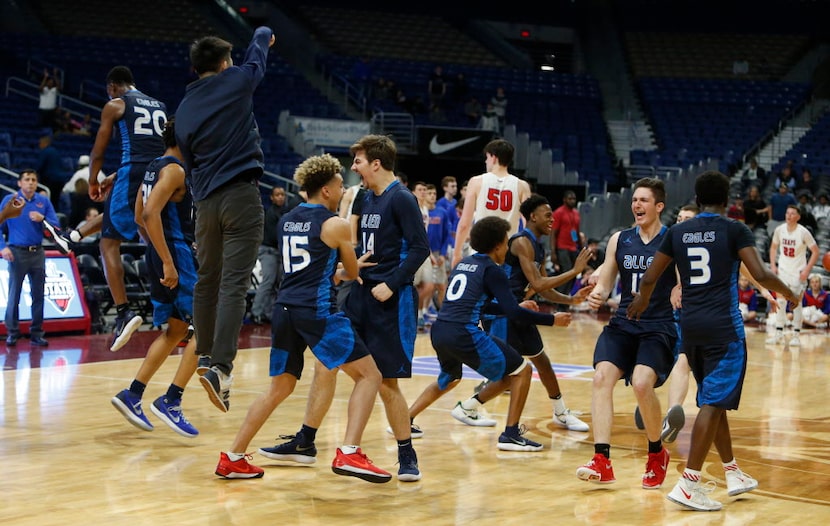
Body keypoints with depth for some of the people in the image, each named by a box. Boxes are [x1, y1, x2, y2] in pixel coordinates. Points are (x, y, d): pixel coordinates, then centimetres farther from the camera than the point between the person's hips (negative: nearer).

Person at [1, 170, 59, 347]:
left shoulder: (44, 201, 7)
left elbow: (55, 225, 5)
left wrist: (42, 219, -14)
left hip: (37, 253, 3)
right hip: (17, 253, -3)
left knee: (38, 295, 4)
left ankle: (36, 333, 11)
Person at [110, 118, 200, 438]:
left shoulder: (154, 168, 17)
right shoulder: (175, 170, -12)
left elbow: (139, 216, 22)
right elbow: (150, 213, -23)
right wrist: (168, 262, -25)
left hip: (159, 255, 10)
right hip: (177, 254, -10)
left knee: (175, 330, 17)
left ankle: (133, 394, 14)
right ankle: (171, 401, -10)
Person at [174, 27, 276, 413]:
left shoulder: (184, 109, 12)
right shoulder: (235, 81, 1)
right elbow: (259, 50, 20)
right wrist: (264, 33, 42)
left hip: (205, 202, 5)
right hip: (240, 196, -5)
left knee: (206, 282, 16)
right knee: (234, 284, -11)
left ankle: (204, 357, 26)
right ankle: (220, 367, -22)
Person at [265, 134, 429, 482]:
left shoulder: (401, 199, -12)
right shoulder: (367, 199, 13)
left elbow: (420, 248, -17)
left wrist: (391, 284, -22)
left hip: (391, 300, -8)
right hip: (360, 294, 8)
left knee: (386, 383, -3)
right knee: (326, 364, 7)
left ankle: (407, 456, 11)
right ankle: (304, 443, 16)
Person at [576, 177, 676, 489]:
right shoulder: (619, 240, 9)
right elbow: (605, 283, 12)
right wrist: (597, 295, -10)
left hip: (659, 327, -4)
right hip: (623, 323, 4)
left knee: (642, 383, -24)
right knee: (601, 377, -17)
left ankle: (657, 454, 2)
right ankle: (602, 462, -16)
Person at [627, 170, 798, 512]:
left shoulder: (678, 232, 10)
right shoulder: (734, 230, -2)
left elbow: (650, 279, 13)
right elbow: (760, 275, -12)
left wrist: (641, 303, 33)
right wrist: (788, 293, 8)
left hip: (690, 325, 6)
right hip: (723, 326, -5)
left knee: (713, 400, 19)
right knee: (714, 402, -6)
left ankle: (733, 473, 29)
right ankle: (688, 483, -13)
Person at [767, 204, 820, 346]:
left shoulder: (803, 232, -15)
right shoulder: (779, 230, -4)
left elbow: (815, 252, -10)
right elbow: (774, 247, 12)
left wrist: (807, 270, -16)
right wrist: (773, 265, 1)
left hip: (798, 272, -4)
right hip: (782, 270, 4)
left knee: (796, 303, -2)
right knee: (780, 301, 3)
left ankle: (796, 335, 5)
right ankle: (779, 334, 9)